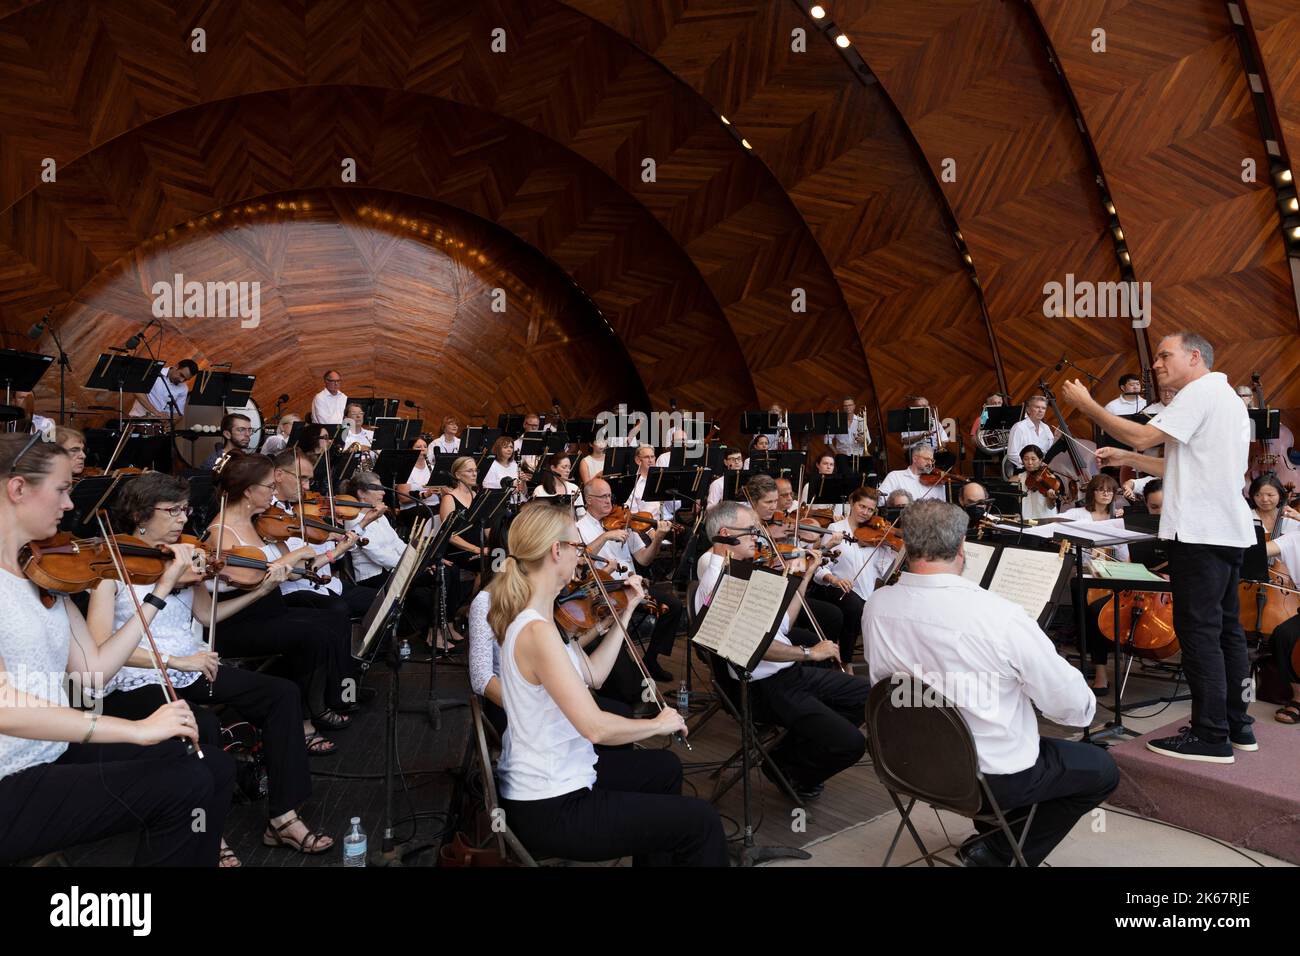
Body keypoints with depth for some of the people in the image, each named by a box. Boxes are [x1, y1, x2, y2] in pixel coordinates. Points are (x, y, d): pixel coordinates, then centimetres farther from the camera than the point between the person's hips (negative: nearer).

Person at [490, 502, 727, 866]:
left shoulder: (531, 616, 3)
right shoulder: (537, 631, -28)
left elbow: (593, 674, 9)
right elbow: (595, 726, -30)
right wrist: (658, 724, -13)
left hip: (542, 781, 10)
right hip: (550, 809, -10)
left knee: (664, 766, 29)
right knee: (702, 821, -3)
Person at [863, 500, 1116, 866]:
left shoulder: (874, 607, -14)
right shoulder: (1001, 617, -29)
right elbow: (1076, 709, -17)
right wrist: (1085, 704, 6)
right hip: (992, 776, -6)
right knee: (1103, 769, 20)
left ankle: (991, 834, 29)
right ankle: (996, 852, 13)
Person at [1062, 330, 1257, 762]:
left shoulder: (1203, 391, -9)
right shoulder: (1227, 398, 22)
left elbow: (1143, 436, -19)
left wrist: (1086, 405, -11)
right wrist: (1128, 459, 15)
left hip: (1199, 531, -10)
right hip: (1228, 530, 10)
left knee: (1198, 630, -7)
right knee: (1226, 628, 14)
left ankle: (1211, 736, -2)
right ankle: (1237, 725, 22)